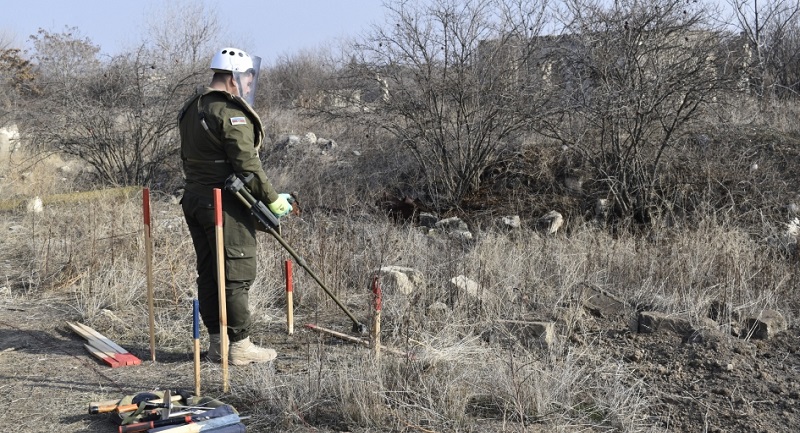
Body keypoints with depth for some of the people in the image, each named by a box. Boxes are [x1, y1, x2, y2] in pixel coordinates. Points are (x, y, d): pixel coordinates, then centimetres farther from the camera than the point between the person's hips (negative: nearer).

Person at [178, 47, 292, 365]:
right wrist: (272, 199, -9)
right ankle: (239, 345, 4)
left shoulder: (191, 108, 16)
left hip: (193, 197, 9)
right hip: (224, 203, -9)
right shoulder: (231, 111, -14)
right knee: (236, 274, -2)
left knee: (208, 274, 12)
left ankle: (217, 342, 19)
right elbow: (247, 164, -18)